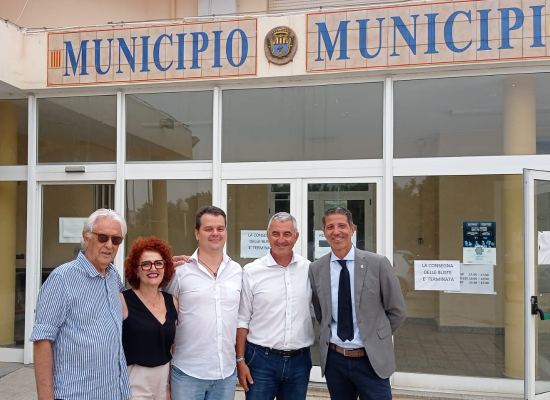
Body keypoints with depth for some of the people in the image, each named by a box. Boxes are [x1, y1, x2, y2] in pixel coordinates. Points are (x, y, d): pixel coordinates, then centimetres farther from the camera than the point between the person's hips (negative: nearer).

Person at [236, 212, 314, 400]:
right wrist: (240, 360, -4)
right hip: (261, 359, -2)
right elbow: (242, 320, -2)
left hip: (299, 360, 3)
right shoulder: (251, 271, -6)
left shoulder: (309, 269, 1)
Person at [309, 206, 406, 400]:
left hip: (372, 359, -2)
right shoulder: (316, 269, -2)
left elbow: (397, 311, 0)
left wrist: (375, 338, 2)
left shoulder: (378, 264, -9)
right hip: (334, 359, 3)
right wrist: (331, 336, 5)